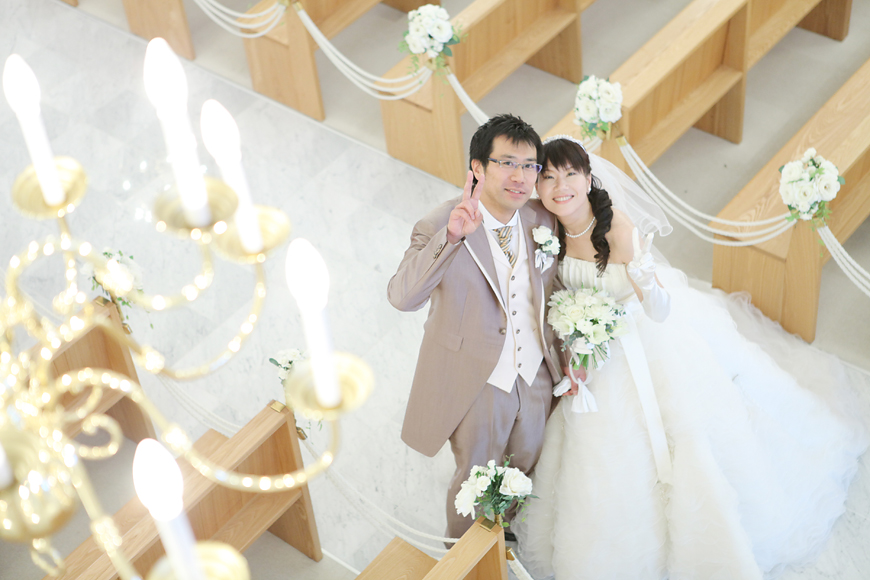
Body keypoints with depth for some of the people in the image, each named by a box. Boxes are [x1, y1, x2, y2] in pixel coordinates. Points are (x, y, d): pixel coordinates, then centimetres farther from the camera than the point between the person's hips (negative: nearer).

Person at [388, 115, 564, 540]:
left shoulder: (542, 220, -7)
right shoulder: (439, 228, -24)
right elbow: (402, 297, -40)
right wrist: (451, 237, -51)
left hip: (536, 378, 5)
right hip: (478, 386, -5)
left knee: (526, 472, 26)